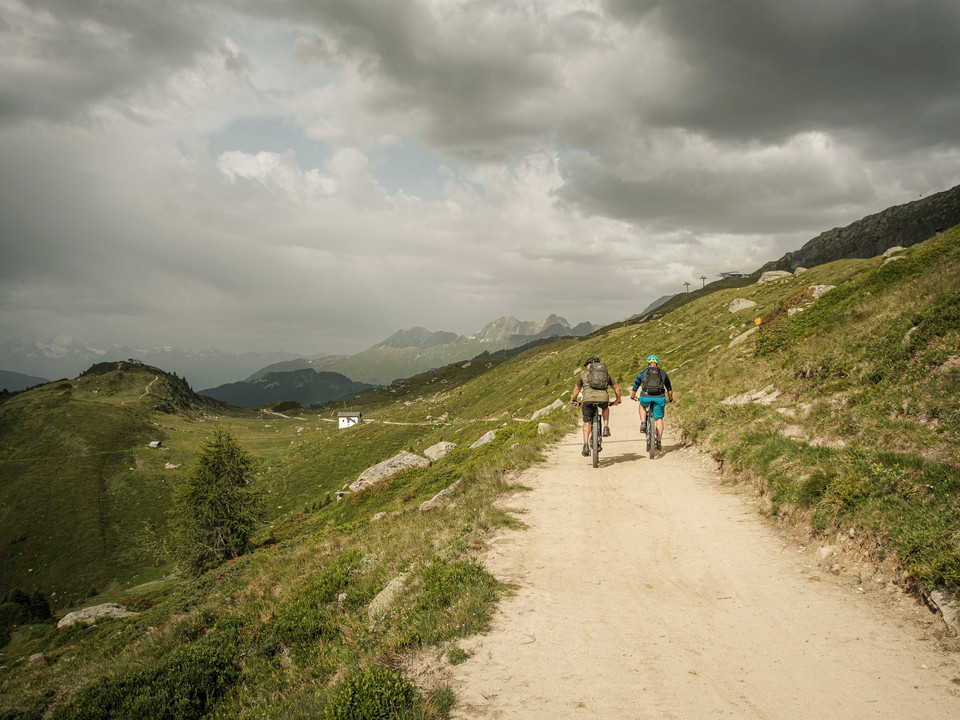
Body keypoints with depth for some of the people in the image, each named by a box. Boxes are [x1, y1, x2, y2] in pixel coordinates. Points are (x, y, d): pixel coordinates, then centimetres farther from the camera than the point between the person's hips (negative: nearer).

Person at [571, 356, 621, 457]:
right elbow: (616, 388, 31)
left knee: (586, 423, 15)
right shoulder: (605, 373, 25)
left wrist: (574, 400, 49)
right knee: (605, 408, 37)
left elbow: (576, 389, 33)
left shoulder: (583, 374, 23)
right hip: (603, 398, 1)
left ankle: (586, 445, 2)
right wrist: (617, 400, 47)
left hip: (588, 399, -1)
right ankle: (606, 428, 21)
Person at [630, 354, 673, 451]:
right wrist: (670, 398, 46)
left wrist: (633, 396, 45)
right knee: (659, 419, 13)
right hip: (659, 398, 0)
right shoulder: (663, 373, 21)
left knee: (642, 405, 33)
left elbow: (635, 387, 28)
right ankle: (658, 442, 10)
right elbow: (669, 388, 30)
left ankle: (643, 423, 14)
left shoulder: (642, 372, 18)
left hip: (646, 397, 0)